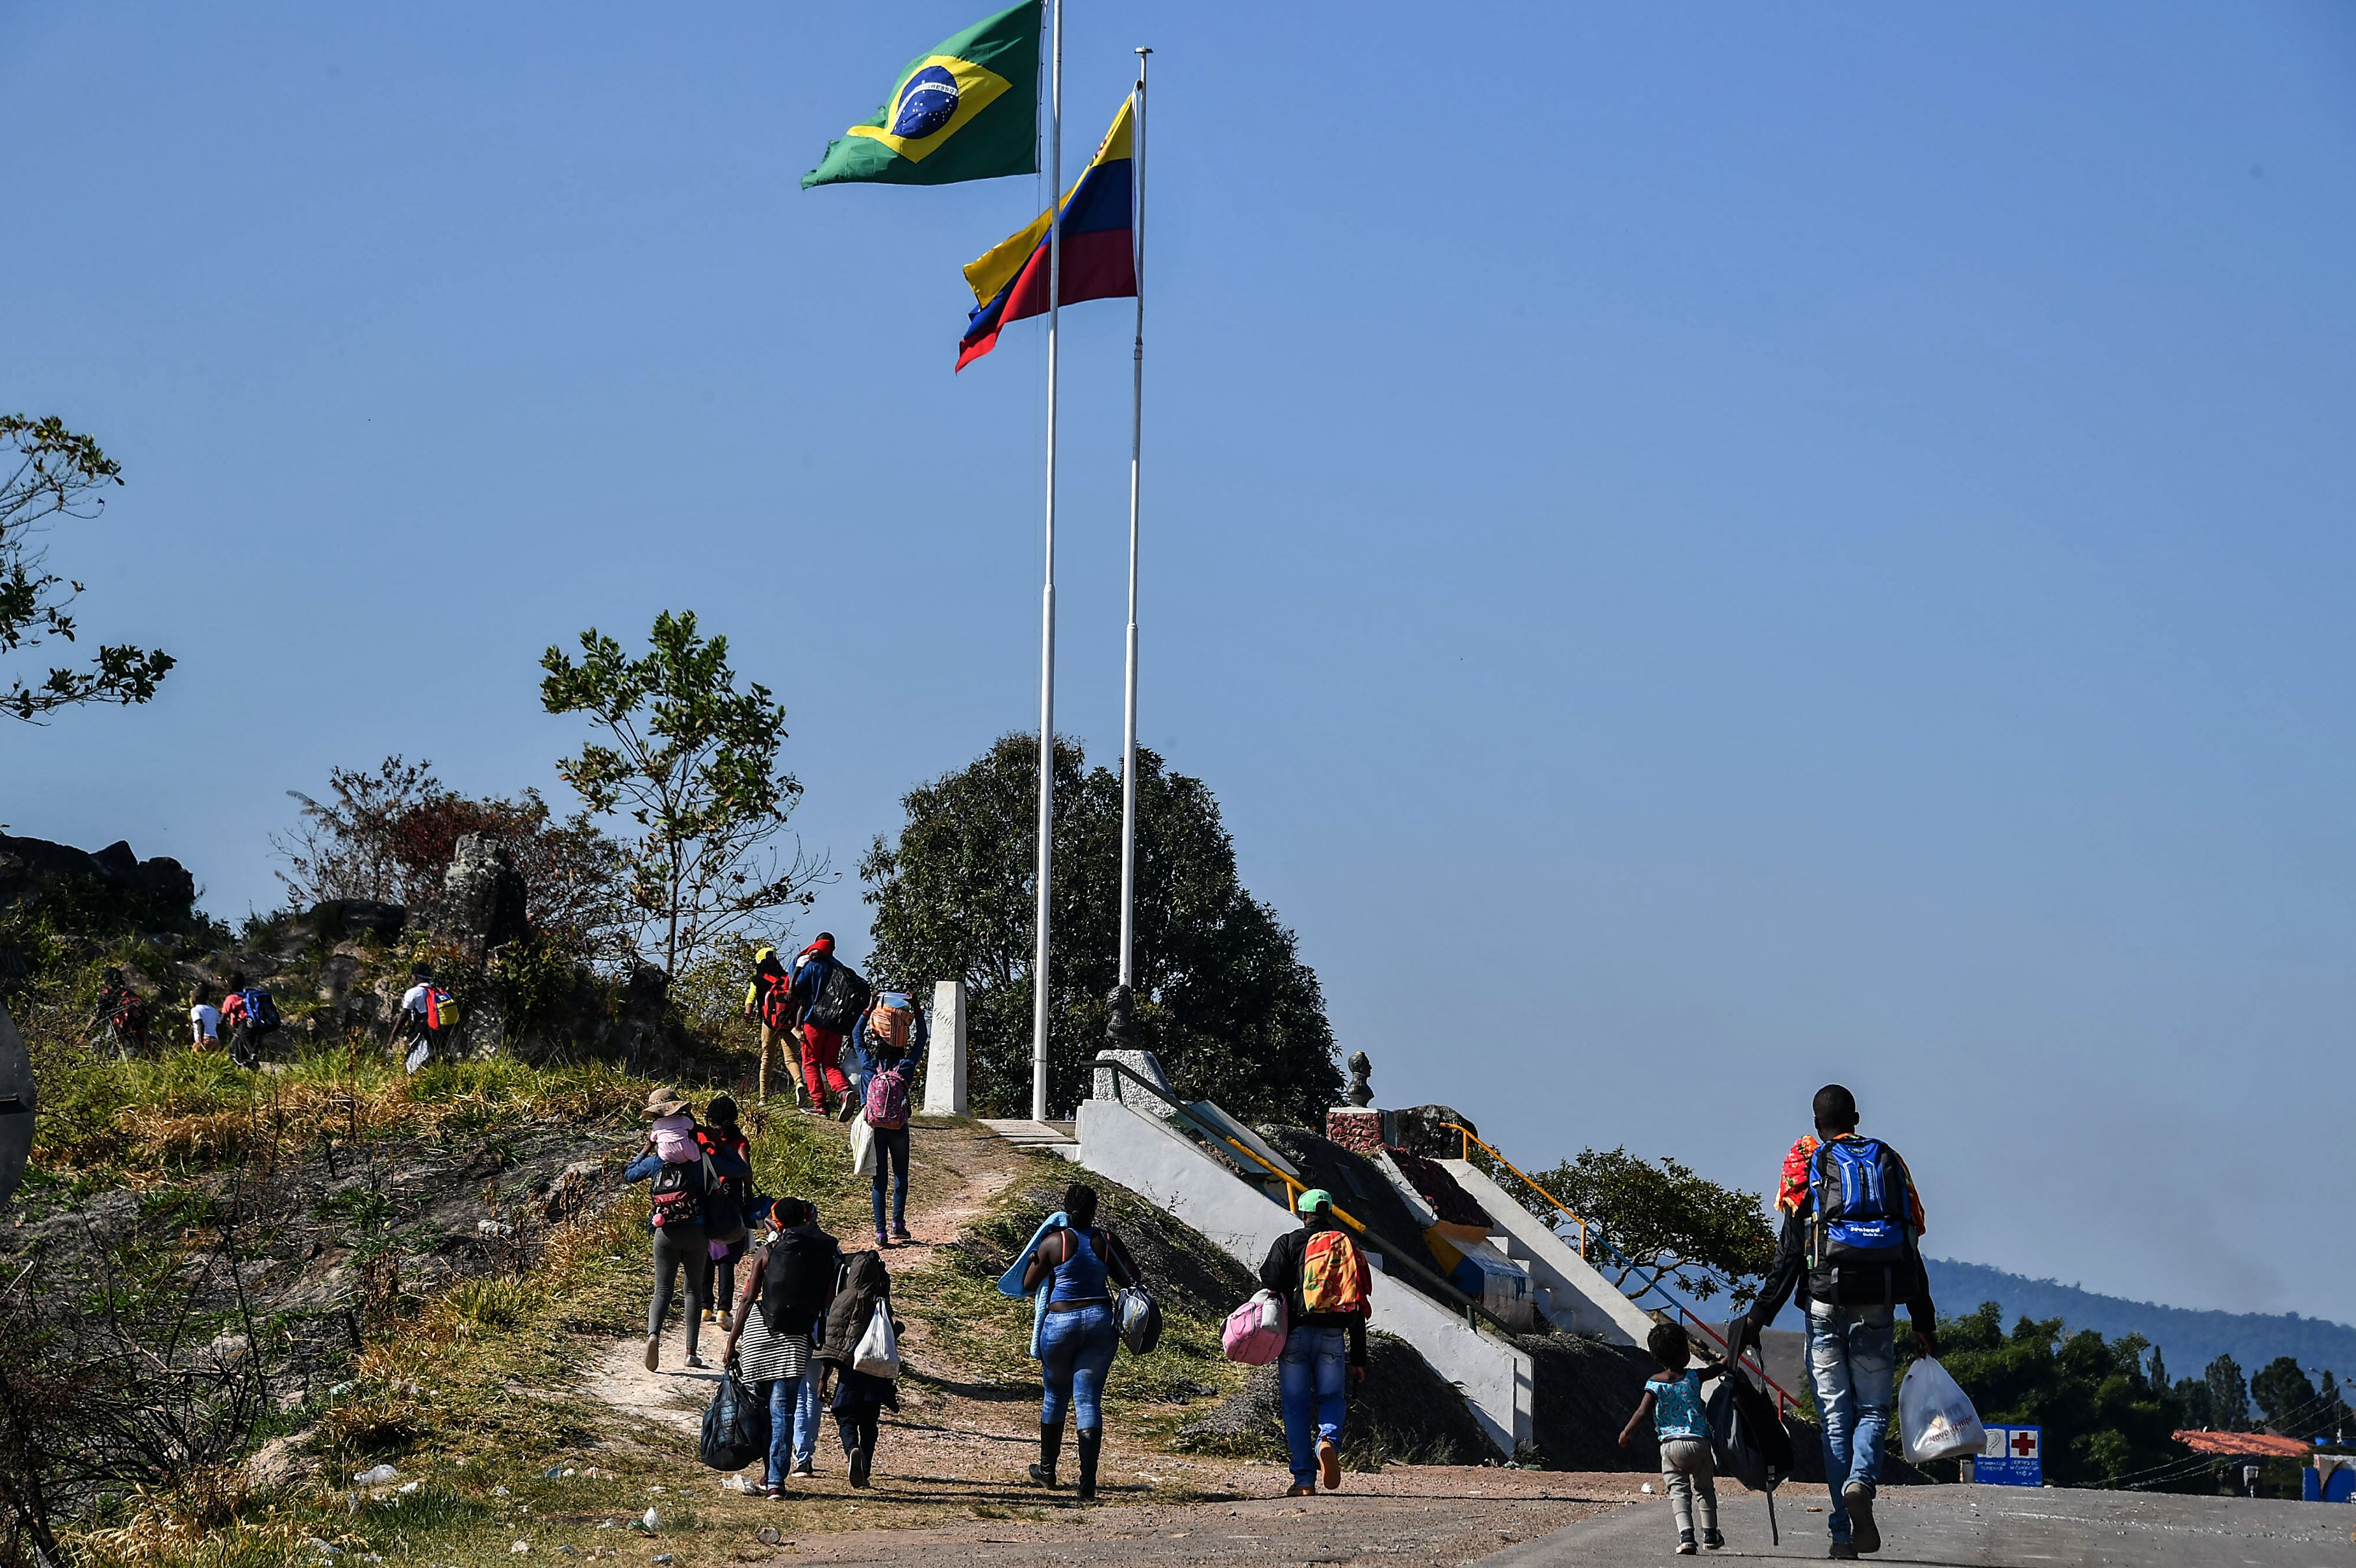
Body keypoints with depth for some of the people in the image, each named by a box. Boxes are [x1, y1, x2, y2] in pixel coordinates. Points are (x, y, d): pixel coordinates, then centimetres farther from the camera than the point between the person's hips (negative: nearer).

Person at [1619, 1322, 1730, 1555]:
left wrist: (1627, 1432, 3)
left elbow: (1643, 1411, -8)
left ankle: (1686, 1535, -16)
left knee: (1678, 1491, 2)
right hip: (1698, 1441, 1)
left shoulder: (1654, 1383, -2)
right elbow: (1720, 1367, 10)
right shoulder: (1694, 1377, 0)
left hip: (1670, 1445, -1)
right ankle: (1710, 1533, 25)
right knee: (1704, 1488, 20)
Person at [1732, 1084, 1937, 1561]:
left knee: (1835, 1414, 4)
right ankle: (1862, 1480, -22)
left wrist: (1760, 1315, 2)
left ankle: (1843, 1532, -1)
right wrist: (1924, 1323, 14)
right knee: (1873, 1408, 9)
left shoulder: (1807, 1164, 5)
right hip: (1878, 1306, 1)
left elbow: (1790, 1252, -2)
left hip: (1826, 1304, -1)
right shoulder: (1889, 1161, 12)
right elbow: (1912, 1249, 10)